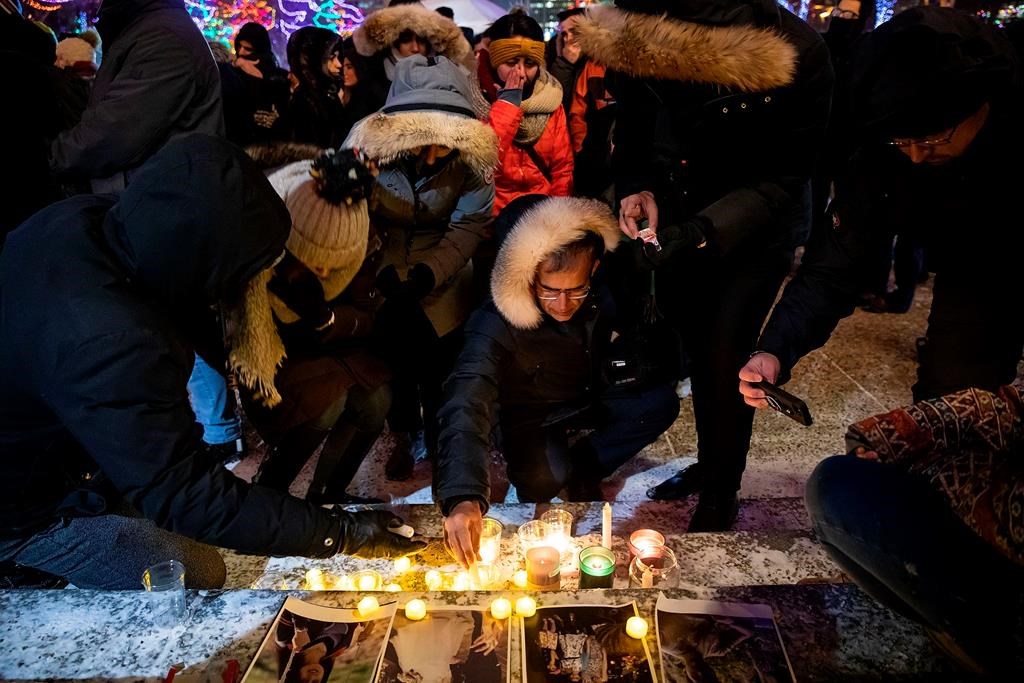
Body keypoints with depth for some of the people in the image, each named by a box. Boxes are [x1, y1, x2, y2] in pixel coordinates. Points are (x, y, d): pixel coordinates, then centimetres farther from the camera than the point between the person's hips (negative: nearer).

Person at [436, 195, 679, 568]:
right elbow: (466, 405, -47)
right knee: (544, 476, -34)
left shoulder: (600, 299, -18)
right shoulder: (496, 324, -34)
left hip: (586, 399, 5)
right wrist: (463, 498, -60)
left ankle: (583, 467, -6)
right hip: (532, 419, -4)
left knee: (662, 401, -17)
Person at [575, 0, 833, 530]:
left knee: (725, 356, -7)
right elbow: (633, 131, -3)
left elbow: (782, 178, -23)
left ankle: (720, 496, 15)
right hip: (678, 219, 4)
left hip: (758, 226, -4)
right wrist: (637, 187, -22)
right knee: (697, 348, 15)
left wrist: (701, 234, -35)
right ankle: (708, 463, 37)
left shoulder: (797, 55, -30)